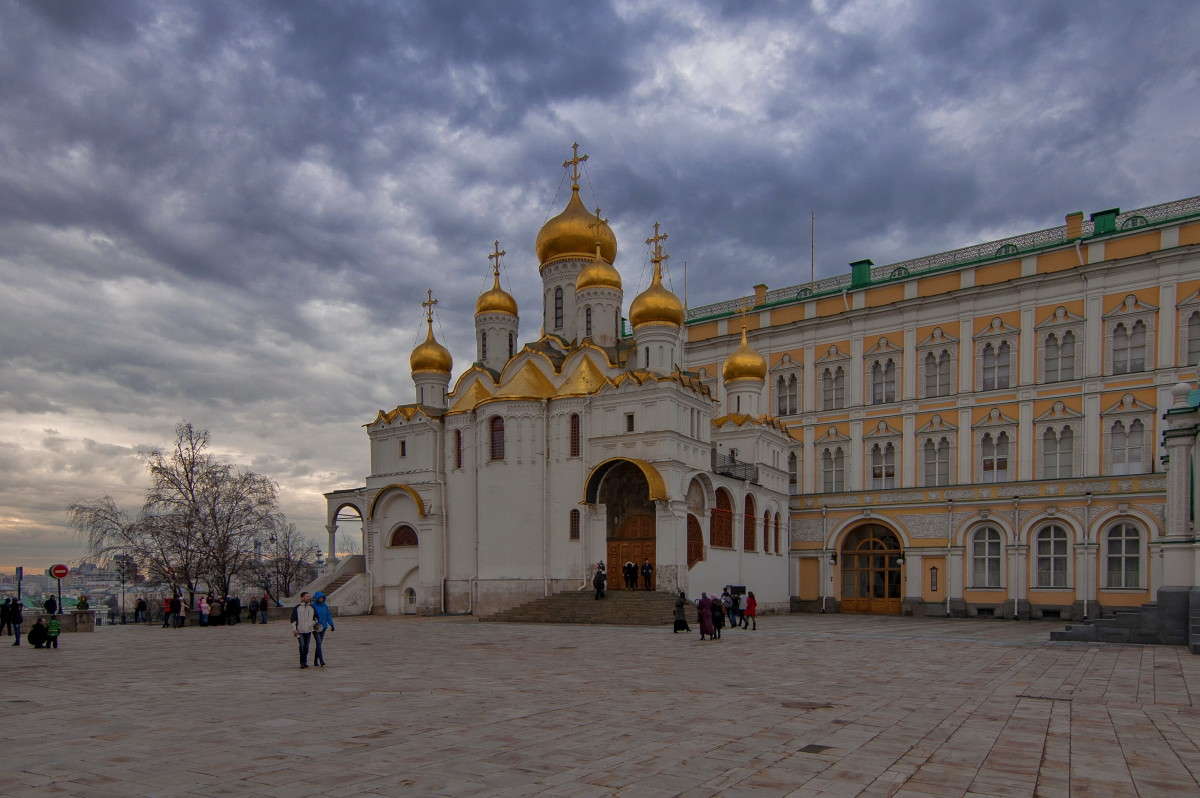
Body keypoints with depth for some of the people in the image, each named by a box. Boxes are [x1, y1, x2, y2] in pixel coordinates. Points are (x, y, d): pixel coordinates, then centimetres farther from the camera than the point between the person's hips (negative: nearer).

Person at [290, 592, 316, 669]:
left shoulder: (312, 608, 6)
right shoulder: (296, 608, -4)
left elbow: (315, 617, 18)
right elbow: (293, 619, -4)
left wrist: (314, 623, -2)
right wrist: (294, 630, -11)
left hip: (308, 631, 3)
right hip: (299, 631, -3)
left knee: (306, 647, 6)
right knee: (302, 646, -15)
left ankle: (305, 662, 18)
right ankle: (302, 662, -5)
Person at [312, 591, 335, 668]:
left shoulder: (325, 606, 6)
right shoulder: (313, 606, -8)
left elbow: (329, 616, 6)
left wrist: (332, 625, -3)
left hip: (323, 627, 5)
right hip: (315, 627, -5)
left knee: (319, 644, 9)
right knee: (318, 643, -15)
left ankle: (316, 661, 19)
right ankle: (321, 661, -22)